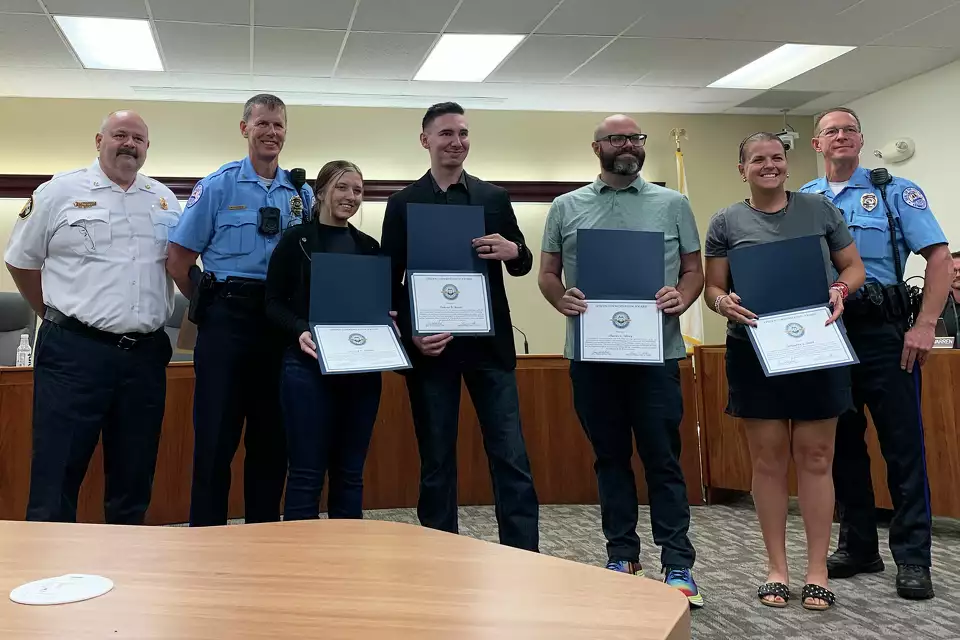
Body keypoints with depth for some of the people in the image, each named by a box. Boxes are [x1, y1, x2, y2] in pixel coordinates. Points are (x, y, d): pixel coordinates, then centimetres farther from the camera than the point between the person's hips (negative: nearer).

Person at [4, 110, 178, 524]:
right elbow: (20, 261, 9)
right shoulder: (59, 192, 2)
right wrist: (59, 316, 10)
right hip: (74, 352, -4)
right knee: (57, 472, -1)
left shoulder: (165, 200, 12)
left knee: (134, 475, 12)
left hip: (146, 354, 4)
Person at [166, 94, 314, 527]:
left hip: (280, 322, 4)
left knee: (272, 433, 10)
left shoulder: (301, 194, 9)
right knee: (217, 434, 0)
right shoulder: (218, 186, -1)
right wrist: (209, 304, 2)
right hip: (227, 320, -3)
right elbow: (179, 259, -1)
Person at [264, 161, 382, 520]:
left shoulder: (369, 246, 14)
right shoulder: (296, 240, 2)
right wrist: (300, 330, -20)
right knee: (307, 472, -2)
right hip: (308, 365, -4)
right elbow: (274, 303, -2)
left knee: (350, 472, 10)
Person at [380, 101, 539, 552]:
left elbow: (522, 264, 12)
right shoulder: (403, 203, 4)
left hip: (490, 344, 1)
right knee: (436, 462, 7)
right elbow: (390, 279, 1)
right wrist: (411, 331, -14)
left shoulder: (495, 198, 9)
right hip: (432, 345, -1)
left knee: (512, 458, 0)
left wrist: (514, 251, -12)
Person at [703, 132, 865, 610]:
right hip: (754, 352, 0)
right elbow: (713, 287, 6)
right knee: (768, 460, 4)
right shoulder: (726, 222, 5)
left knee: (815, 458, 2)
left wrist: (839, 290, -11)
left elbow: (853, 266, 11)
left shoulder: (819, 209, 7)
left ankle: (817, 570, 12)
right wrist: (724, 304, -17)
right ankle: (776, 567, 15)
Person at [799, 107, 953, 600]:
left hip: (882, 332, -3)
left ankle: (913, 558, 8)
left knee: (903, 445, -1)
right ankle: (858, 547, 23)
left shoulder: (895, 192, 3)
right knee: (842, 444, 11)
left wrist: (924, 326, -13)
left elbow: (939, 257, -4)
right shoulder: (801, 202, 12)